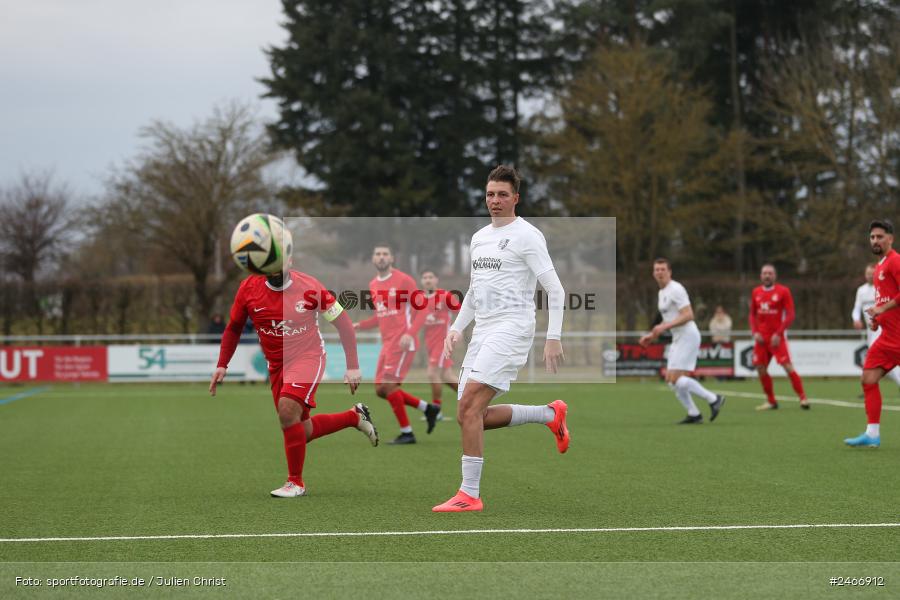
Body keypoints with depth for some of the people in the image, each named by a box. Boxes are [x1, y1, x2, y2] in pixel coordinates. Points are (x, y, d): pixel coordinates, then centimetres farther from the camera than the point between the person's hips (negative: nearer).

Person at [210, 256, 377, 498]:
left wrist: (352, 367, -7)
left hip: (308, 358, -5)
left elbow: (343, 323, -4)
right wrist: (222, 365, 2)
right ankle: (355, 416, 34)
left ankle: (296, 483, -13)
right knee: (302, 431, 8)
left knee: (287, 409, -28)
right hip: (277, 366, 5)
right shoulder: (249, 288, -6)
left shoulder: (310, 287, -14)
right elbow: (234, 328, 10)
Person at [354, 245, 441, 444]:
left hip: (402, 343, -8)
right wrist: (359, 325, 9)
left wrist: (409, 334, -23)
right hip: (387, 344, 8)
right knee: (381, 390, 6)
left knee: (388, 386, -14)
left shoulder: (404, 280, -7)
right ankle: (428, 408, 18)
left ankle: (406, 433, -3)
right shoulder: (373, 285, 15)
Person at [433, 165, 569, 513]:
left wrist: (553, 338, -15)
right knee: (470, 416, 4)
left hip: (511, 328, -9)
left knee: (470, 406, -20)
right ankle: (551, 414, 22)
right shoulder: (479, 237, 18)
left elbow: (555, 291, -8)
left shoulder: (527, 236, -6)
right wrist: (456, 328, 15)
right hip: (483, 331, 9)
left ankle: (469, 494, -16)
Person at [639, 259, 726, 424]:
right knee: (671, 380, 5)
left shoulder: (675, 289, -13)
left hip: (687, 336, -10)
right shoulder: (662, 292, 17)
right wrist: (652, 335, 18)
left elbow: (688, 315, -21)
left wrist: (664, 326, -25)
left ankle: (713, 399, -7)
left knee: (676, 378, -16)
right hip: (678, 339, 10)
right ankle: (694, 415, 9)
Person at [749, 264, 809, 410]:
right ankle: (771, 401, 16)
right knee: (761, 368, 4)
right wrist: (755, 332, 0)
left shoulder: (783, 291, -5)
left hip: (777, 337, -5)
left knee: (788, 366, -14)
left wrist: (778, 334, -15)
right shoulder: (756, 292, 9)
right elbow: (752, 315, 16)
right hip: (761, 337, 5)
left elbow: (790, 315, -8)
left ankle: (803, 398, -8)